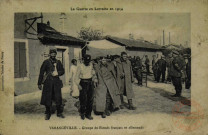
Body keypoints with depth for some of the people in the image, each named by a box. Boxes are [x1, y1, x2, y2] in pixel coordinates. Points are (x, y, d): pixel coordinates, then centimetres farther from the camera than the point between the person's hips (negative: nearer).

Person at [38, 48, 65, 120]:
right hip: (48, 82, -2)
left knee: (58, 98, 1)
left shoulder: (58, 62, 11)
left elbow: (62, 71, 14)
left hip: (57, 82, 2)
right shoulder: (46, 62, 2)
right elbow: (41, 73, 2)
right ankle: (48, 113, 17)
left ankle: (59, 113, 16)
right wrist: (39, 83, -2)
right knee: (47, 98, 3)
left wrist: (57, 73, -8)